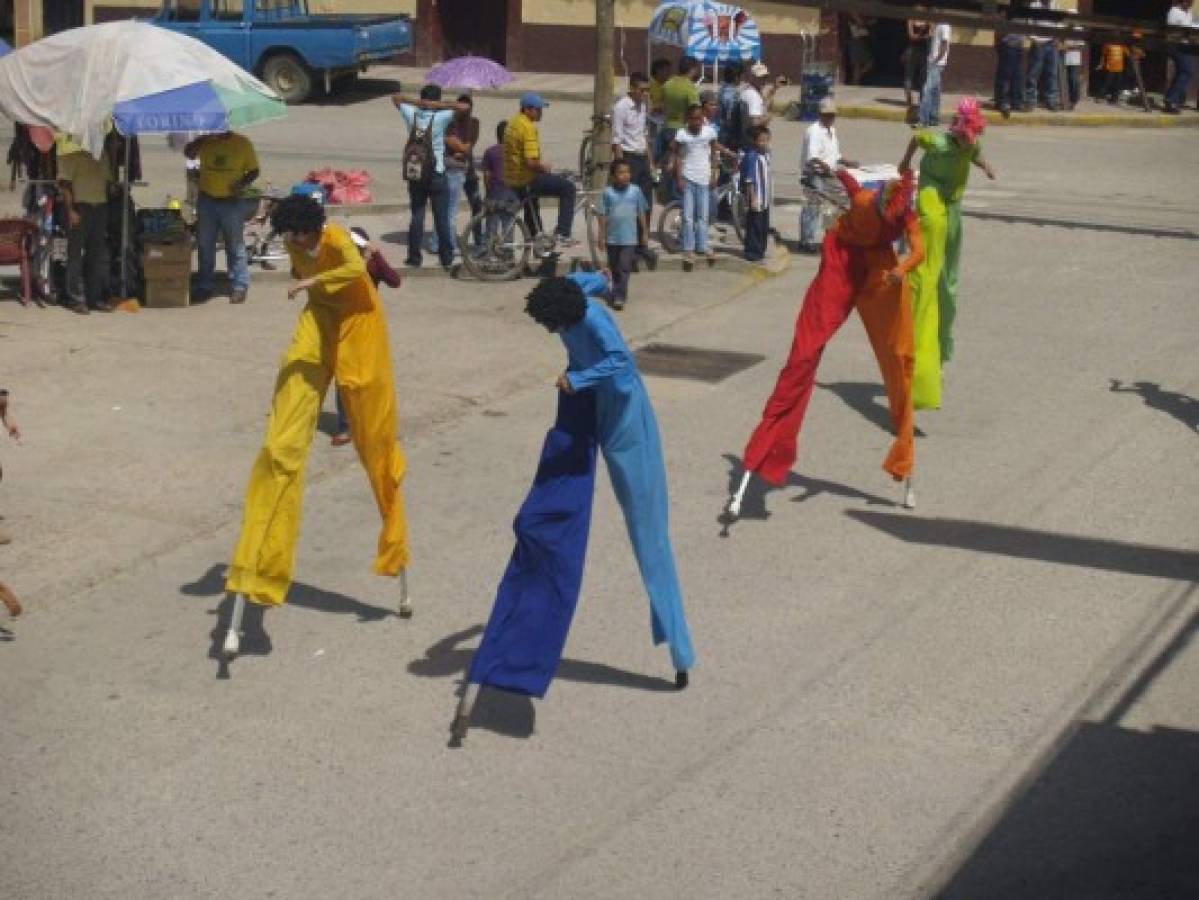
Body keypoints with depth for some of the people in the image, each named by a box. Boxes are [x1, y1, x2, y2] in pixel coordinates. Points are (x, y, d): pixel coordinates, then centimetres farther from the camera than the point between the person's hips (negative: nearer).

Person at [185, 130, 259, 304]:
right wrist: (203, 139, -21)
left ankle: (239, 287, 8)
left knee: (235, 247, 2)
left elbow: (254, 171, 0)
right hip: (207, 200, 3)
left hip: (233, 202, -3)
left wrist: (243, 183, -17)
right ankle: (204, 286, 20)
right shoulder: (206, 141, 2)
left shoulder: (242, 143, -3)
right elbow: (188, 153, -12)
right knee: (205, 245, 10)